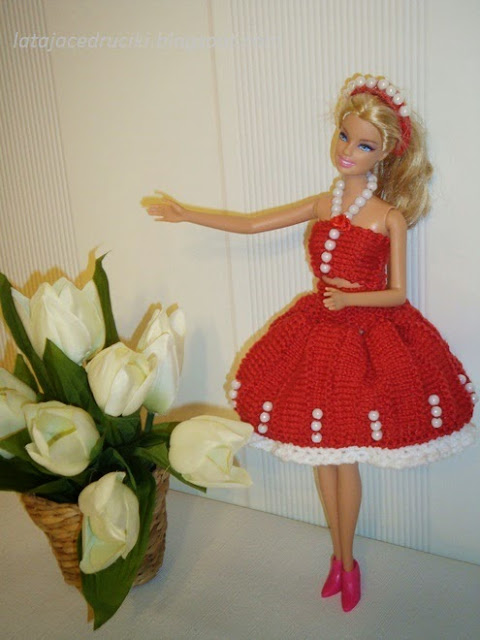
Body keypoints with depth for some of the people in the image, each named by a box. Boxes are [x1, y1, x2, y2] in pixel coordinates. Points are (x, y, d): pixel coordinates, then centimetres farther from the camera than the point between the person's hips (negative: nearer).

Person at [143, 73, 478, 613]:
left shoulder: (391, 217, -8)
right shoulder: (321, 205, 3)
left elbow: (398, 293, -7)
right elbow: (250, 224, 5)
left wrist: (351, 298, -25)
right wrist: (185, 213, 1)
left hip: (370, 334, -4)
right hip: (318, 331, 4)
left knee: (344, 455, 4)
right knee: (320, 452, 11)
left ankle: (347, 560, 28)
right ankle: (338, 556, 32)